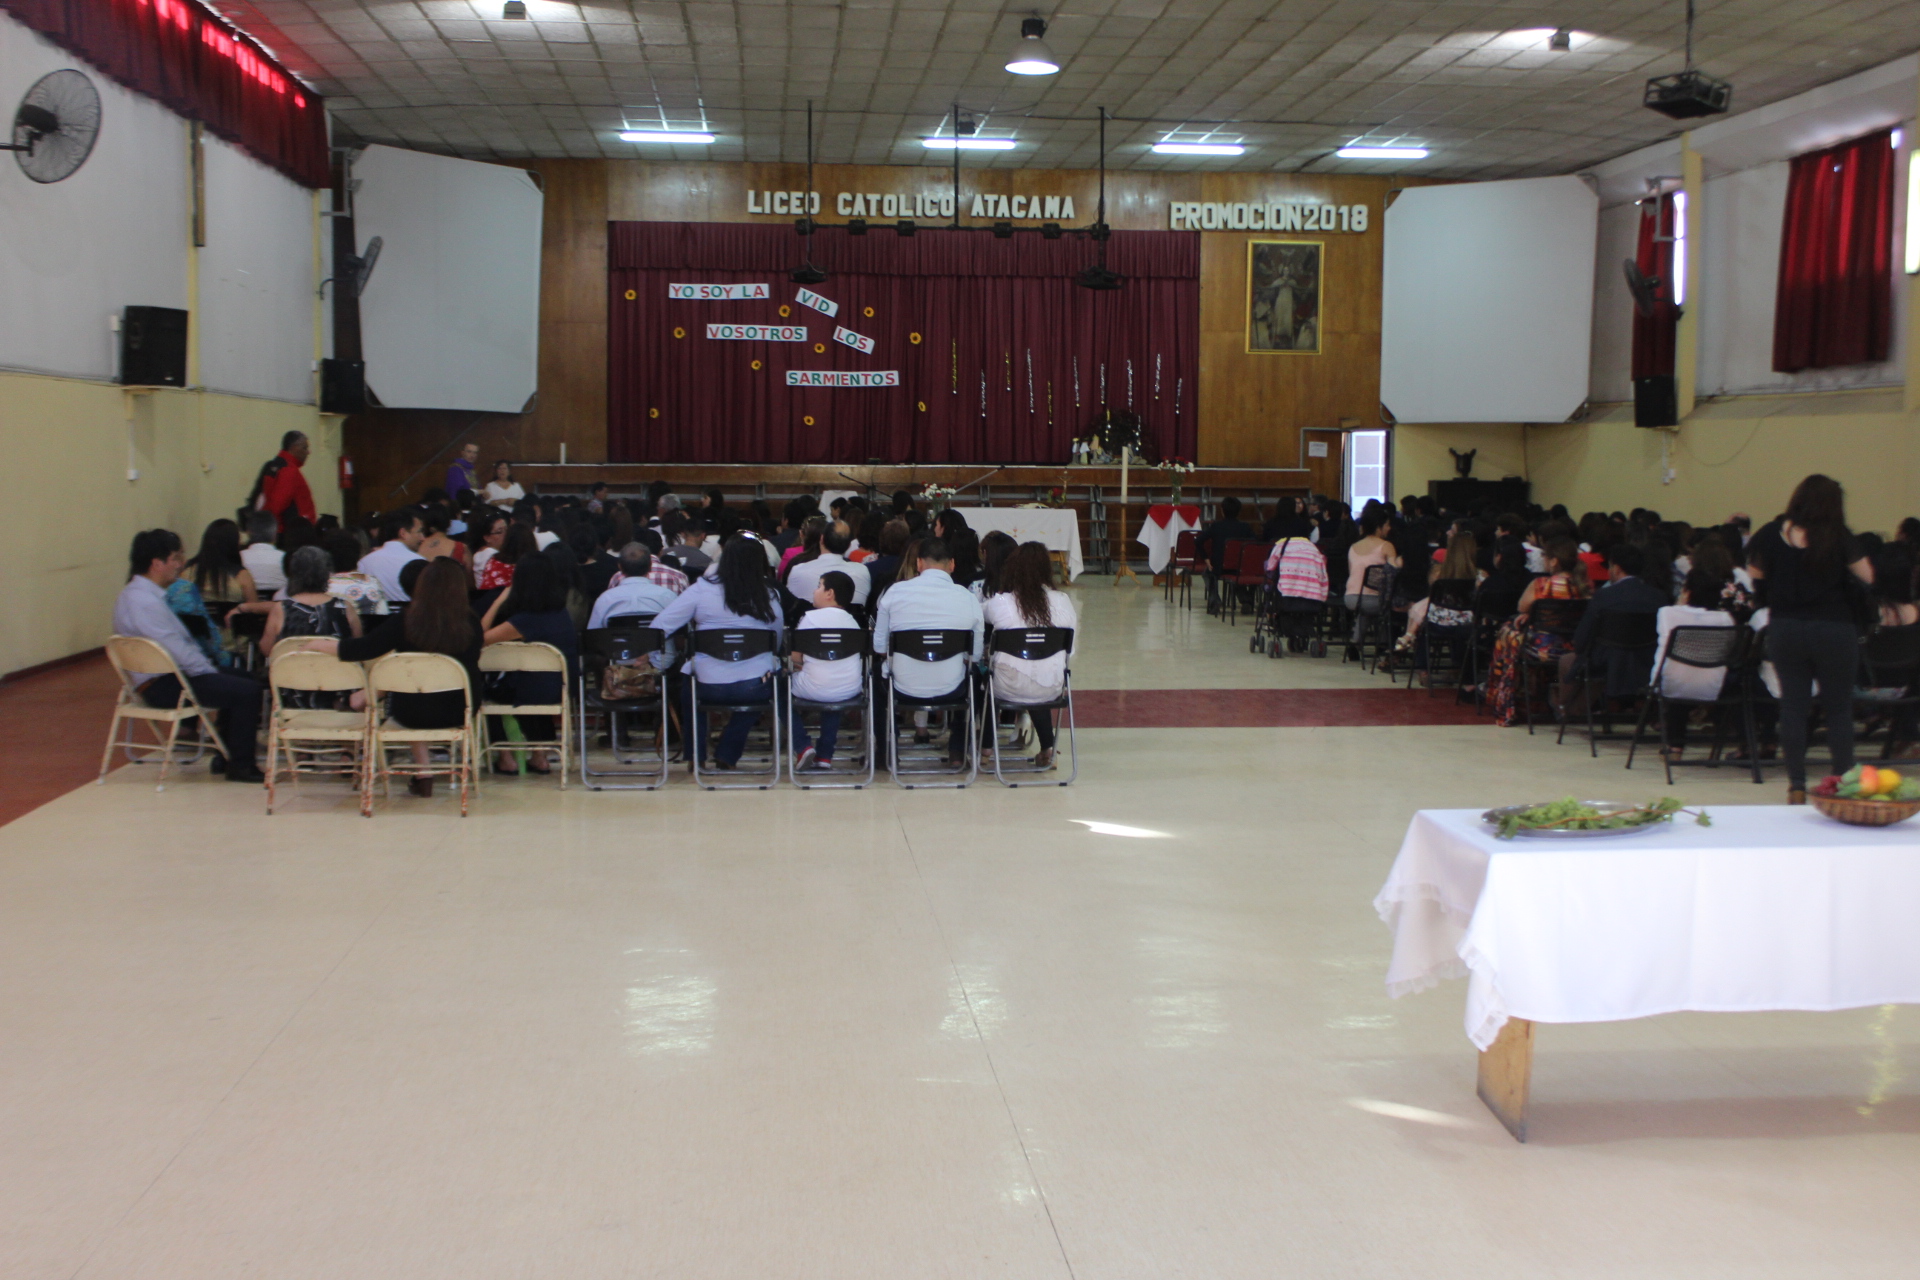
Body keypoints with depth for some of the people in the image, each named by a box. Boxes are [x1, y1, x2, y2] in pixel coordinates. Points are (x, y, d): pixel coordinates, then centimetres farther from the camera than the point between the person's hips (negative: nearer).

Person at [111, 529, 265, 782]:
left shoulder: (138, 592, 12)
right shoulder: (143, 601, -23)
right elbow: (176, 648, -24)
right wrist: (209, 671, -13)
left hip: (170, 676, 11)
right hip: (163, 686, -11)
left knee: (238, 680, 19)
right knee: (248, 691, -16)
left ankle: (225, 758, 21)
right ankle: (240, 766, -4)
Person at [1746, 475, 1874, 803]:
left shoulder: (1773, 533, -2)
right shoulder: (1837, 536, -10)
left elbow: (1754, 572, 7)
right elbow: (1867, 576, -10)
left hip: (1784, 629, 2)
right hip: (1833, 629, -2)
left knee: (1792, 707, 7)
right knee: (1839, 708, 8)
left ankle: (1796, 785, 5)